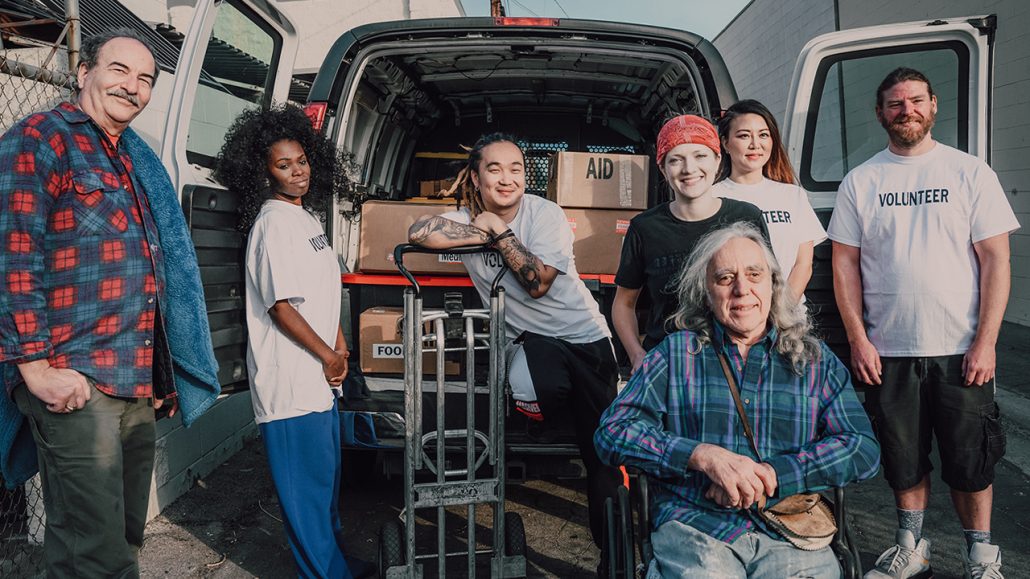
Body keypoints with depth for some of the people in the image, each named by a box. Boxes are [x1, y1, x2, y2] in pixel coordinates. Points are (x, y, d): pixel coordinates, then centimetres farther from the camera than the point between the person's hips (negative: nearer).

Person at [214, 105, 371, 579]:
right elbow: (281, 307, -19)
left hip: (319, 377, 10)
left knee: (326, 477, 20)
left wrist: (338, 345, 8)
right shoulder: (273, 223, -15)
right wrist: (329, 357, -11)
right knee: (308, 484, 2)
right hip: (292, 382, -10)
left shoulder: (307, 216, 13)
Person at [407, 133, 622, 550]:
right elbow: (418, 231, -25)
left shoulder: (545, 214, -8)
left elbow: (537, 283, -19)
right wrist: (489, 234, -23)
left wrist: (500, 231, -19)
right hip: (530, 342, 1)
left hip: (584, 335, 0)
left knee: (602, 449, -2)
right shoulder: (470, 218, -3)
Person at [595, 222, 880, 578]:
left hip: (790, 537, 2)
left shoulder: (815, 360, 14)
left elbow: (863, 449, 4)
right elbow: (612, 432, 1)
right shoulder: (675, 353, 10)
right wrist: (703, 455, -12)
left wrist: (770, 474, -10)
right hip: (693, 528, -2)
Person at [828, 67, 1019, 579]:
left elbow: (995, 259, -2)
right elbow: (845, 264, 4)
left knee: (970, 462, 7)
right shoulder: (860, 182, 5)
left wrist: (985, 342, -9)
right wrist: (858, 339, -4)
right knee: (904, 460, 11)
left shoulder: (970, 172, 2)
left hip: (961, 350, -1)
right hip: (887, 351, 1)